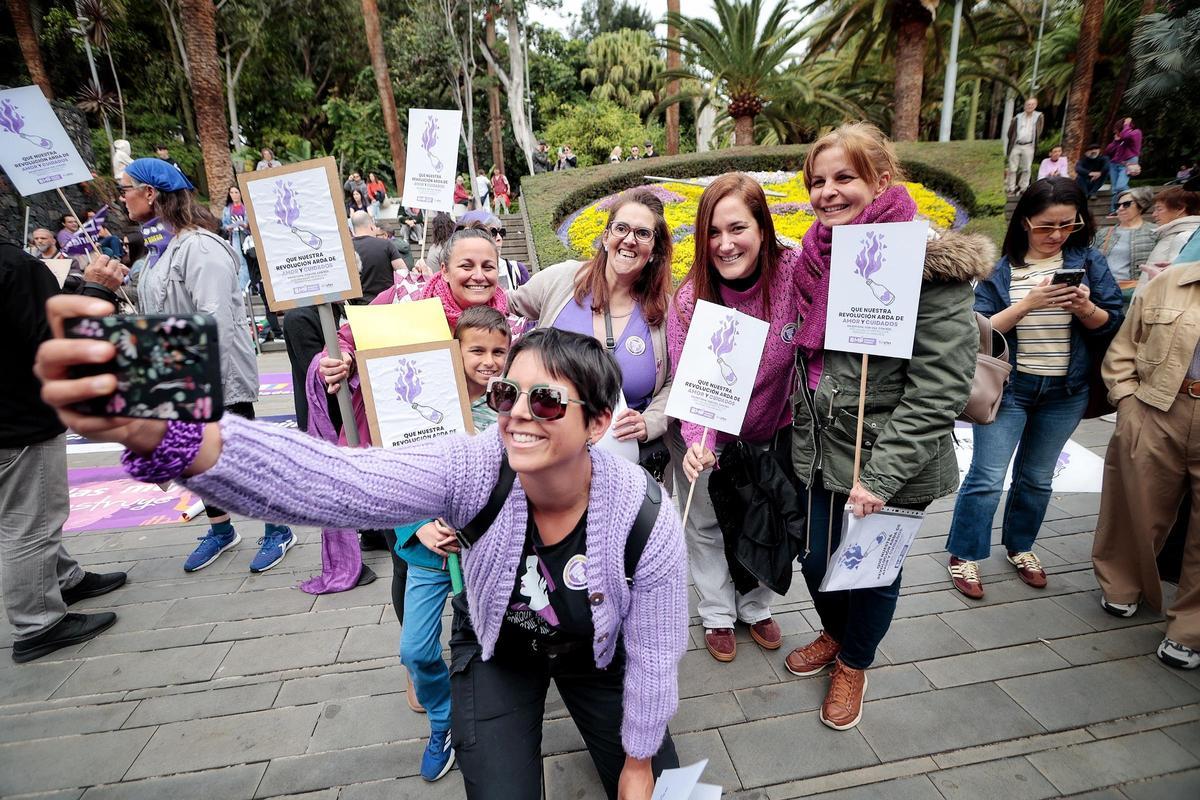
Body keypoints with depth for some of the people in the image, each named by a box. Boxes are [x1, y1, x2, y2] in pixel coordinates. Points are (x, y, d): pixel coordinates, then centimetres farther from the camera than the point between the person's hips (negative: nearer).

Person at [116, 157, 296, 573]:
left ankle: (278, 531, 19)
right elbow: (161, 315, 16)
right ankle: (220, 530, 36)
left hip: (219, 379, -9)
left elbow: (215, 322, -24)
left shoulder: (200, 247, -19)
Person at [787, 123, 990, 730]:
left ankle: (853, 663, 43)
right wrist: (804, 435, 13)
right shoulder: (816, 257, 4)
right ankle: (834, 634, 51)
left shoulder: (929, 263, -17)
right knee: (814, 558, 19)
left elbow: (940, 387, -20)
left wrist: (881, 474, -22)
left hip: (889, 463, -6)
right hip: (820, 449, 6)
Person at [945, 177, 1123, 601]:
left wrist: (1086, 308, -20)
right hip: (1008, 387, -3)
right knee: (987, 477, -4)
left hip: (1066, 392, 3)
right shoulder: (1001, 268, -7)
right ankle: (964, 556, 12)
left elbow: (1111, 324, 1)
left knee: (1037, 477, 15)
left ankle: (1019, 546, 36)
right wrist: (1028, 303, -24)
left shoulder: (1088, 261, 1)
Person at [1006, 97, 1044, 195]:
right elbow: (1010, 132, 12)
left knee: (1026, 169, 1)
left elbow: (1038, 132, 8)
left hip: (1028, 147, 0)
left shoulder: (1039, 116, 5)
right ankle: (1011, 189, 4)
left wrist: (1034, 142, 6)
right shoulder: (1018, 117, 4)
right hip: (1016, 146, 0)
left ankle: (1023, 188, 7)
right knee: (1012, 168, -1)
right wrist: (1012, 141, 11)